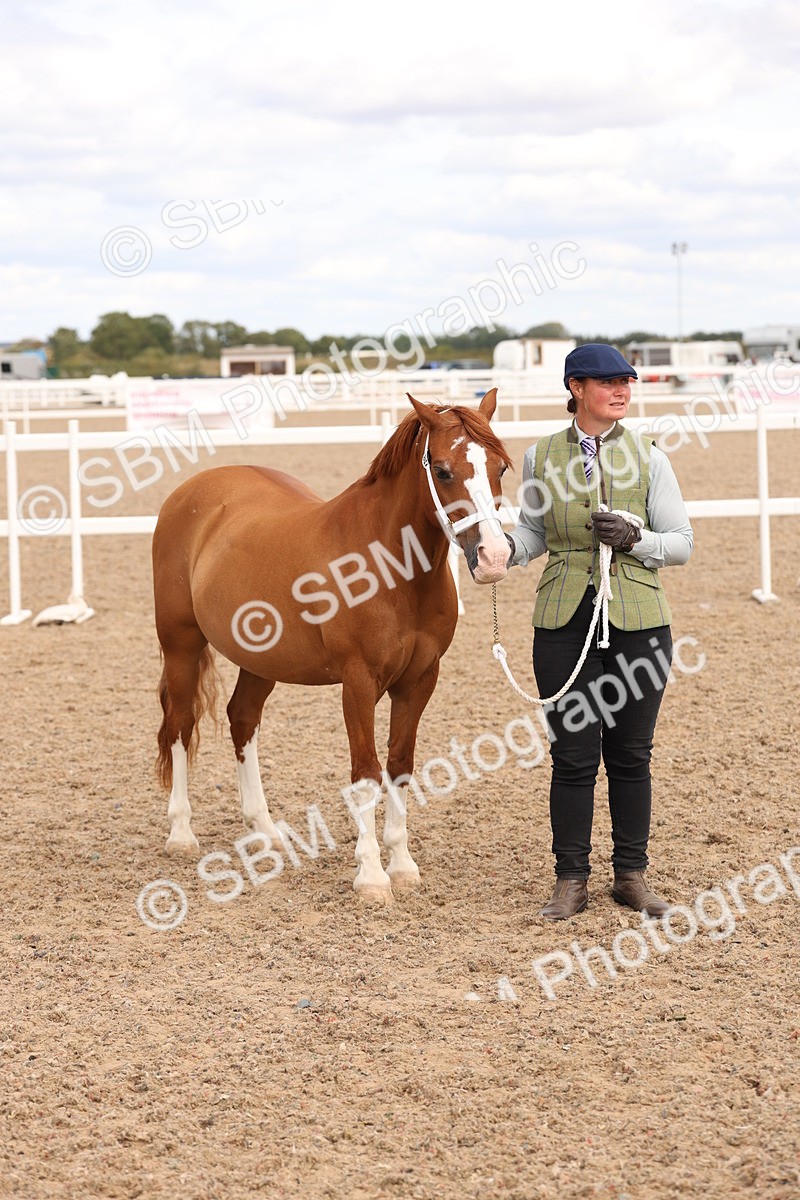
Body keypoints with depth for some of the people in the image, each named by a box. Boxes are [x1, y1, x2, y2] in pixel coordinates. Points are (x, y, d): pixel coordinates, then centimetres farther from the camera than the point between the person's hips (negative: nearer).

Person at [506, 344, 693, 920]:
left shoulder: (649, 457, 0)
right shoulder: (541, 457, 3)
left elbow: (682, 542, 2)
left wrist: (634, 540, -16)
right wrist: (507, 548, -6)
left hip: (638, 620, 0)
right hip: (565, 621, 0)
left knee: (631, 755, 6)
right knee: (573, 755, 2)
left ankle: (632, 875, 19)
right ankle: (571, 880, 12)